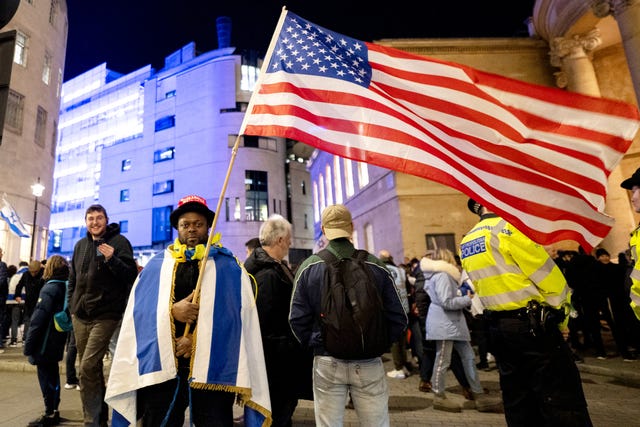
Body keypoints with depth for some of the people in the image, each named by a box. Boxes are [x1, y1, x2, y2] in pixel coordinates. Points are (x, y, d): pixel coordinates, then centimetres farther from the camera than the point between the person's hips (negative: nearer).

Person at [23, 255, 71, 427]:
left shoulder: (50, 288, -17)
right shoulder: (67, 287, 7)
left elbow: (38, 318, -19)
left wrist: (28, 345, -13)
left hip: (45, 343, -8)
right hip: (58, 343, 8)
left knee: (46, 376, 1)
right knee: (52, 374, 17)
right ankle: (53, 411, 28)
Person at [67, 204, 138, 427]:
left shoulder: (119, 241, -5)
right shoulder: (80, 245, 13)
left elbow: (131, 275, -11)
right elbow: (73, 278, 22)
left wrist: (112, 259, -26)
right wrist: (72, 304, 15)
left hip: (105, 315, -6)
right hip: (80, 316, 6)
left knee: (87, 368, -13)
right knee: (92, 369, 15)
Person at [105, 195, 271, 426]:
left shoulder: (229, 266, 4)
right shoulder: (156, 266, 11)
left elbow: (233, 314, -5)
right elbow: (139, 311, 3)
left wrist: (195, 340, -11)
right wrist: (171, 311, -15)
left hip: (213, 366, -2)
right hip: (161, 366, 2)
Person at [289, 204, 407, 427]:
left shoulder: (308, 267, -8)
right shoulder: (376, 266, -7)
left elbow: (297, 319, -9)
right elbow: (398, 319, -5)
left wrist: (314, 344, 7)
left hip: (326, 362, 0)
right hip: (368, 362, 0)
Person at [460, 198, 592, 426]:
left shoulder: (466, 242, 9)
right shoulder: (507, 228, -14)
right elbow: (548, 276, -9)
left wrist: (498, 317, 17)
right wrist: (561, 316, 4)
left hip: (496, 328, 8)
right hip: (532, 326, -7)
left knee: (518, 401, 17)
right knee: (561, 400, 2)